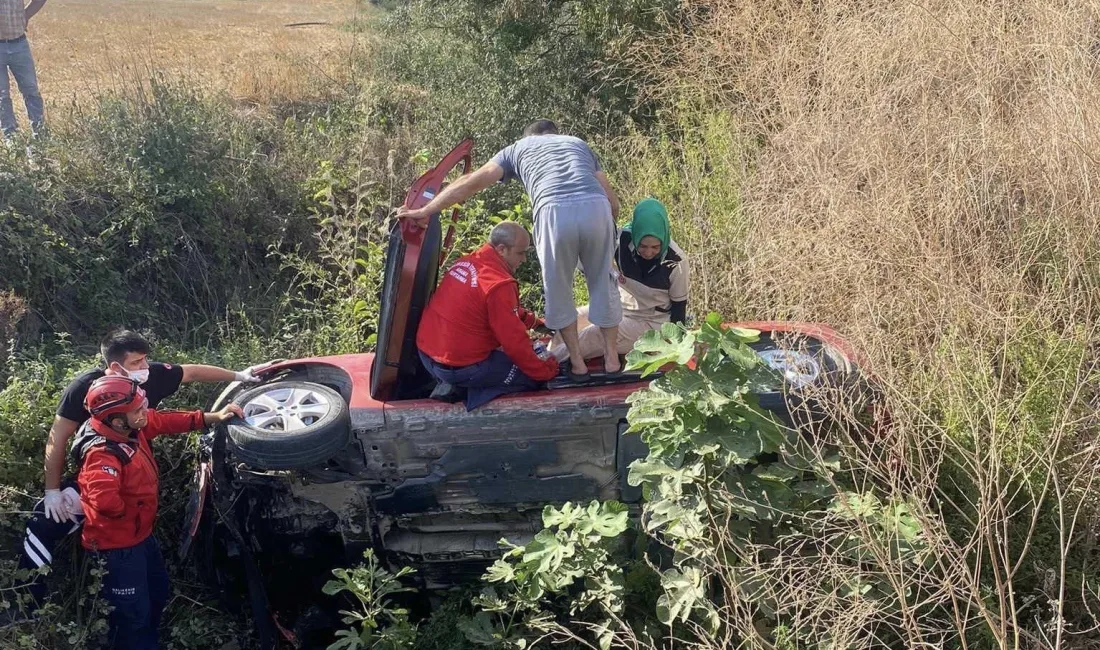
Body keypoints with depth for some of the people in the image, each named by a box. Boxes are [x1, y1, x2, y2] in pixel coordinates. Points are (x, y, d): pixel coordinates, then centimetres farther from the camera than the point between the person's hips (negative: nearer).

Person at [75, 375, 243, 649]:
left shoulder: (134, 427, -8)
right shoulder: (102, 454, -35)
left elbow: (167, 420, 4)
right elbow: (105, 502, -48)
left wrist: (214, 417, -4)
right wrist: (125, 511, -25)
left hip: (141, 534, 10)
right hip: (118, 546, -10)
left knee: (159, 592, 28)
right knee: (133, 613, 5)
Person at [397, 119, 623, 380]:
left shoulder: (517, 148, 31)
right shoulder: (579, 144, 36)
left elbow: (474, 181, 21)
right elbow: (613, 202, 28)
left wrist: (426, 210, 22)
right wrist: (607, 226, 45)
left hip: (554, 212, -2)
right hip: (597, 207, 2)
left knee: (558, 291, 18)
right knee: (603, 284, 20)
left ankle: (577, 363, 24)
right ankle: (612, 358, 27)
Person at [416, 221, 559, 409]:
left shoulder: (466, 262, 6)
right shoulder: (498, 285, -21)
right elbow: (514, 342, -18)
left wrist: (534, 322, 20)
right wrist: (546, 371, -6)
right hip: (458, 366, -9)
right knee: (533, 375, 1)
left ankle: (452, 386, 15)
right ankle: (460, 390, 2)